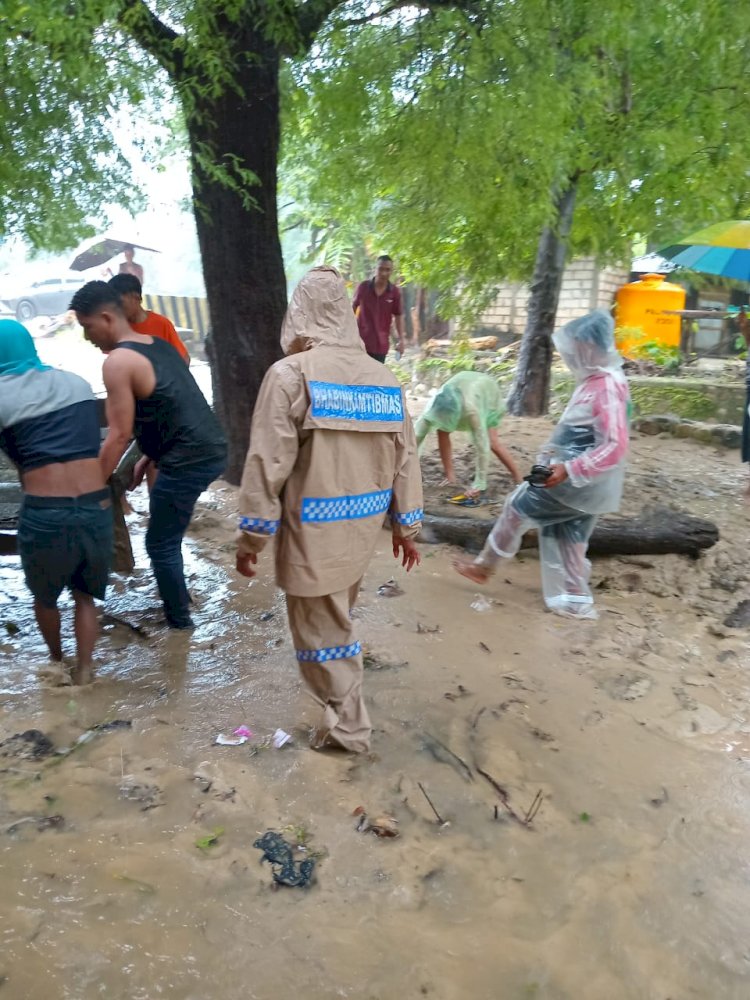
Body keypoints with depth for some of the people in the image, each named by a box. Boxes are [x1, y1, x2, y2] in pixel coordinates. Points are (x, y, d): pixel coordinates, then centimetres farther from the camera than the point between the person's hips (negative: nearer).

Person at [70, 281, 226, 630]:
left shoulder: (118, 362, -12)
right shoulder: (159, 345, 15)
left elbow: (119, 435, -14)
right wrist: (147, 459, 25)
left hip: (188, 461, -9)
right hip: (212, 449, 9)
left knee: (160, 545, 8)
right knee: (167, 535, 26)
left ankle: (178, 621, 20)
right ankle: (178, 598, 40)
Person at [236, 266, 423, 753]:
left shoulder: (290, 373, -15)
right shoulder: (385, 378, 2)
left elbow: (268, 464, -15)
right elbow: (405, 458, 6)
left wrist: (251, 536, -5)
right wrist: (406, 526, 16)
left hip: (313, 531, -6)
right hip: (363, 527, 7)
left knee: (321, 628, 10)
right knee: (337, 617, 26)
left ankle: (347, 725, 22)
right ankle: (343, 709, 48)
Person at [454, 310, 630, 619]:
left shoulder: (607, 387, -22)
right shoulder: (595, 380, 8)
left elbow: (615, 446, -28)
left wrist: (569, 470, -31)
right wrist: (556, 456, 15)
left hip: (581, 481, -9)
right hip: (584, 480, 9)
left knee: (518, 506, 4)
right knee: (567, 537, 16)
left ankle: (484, 566, 19)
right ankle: (574, 601, 24)